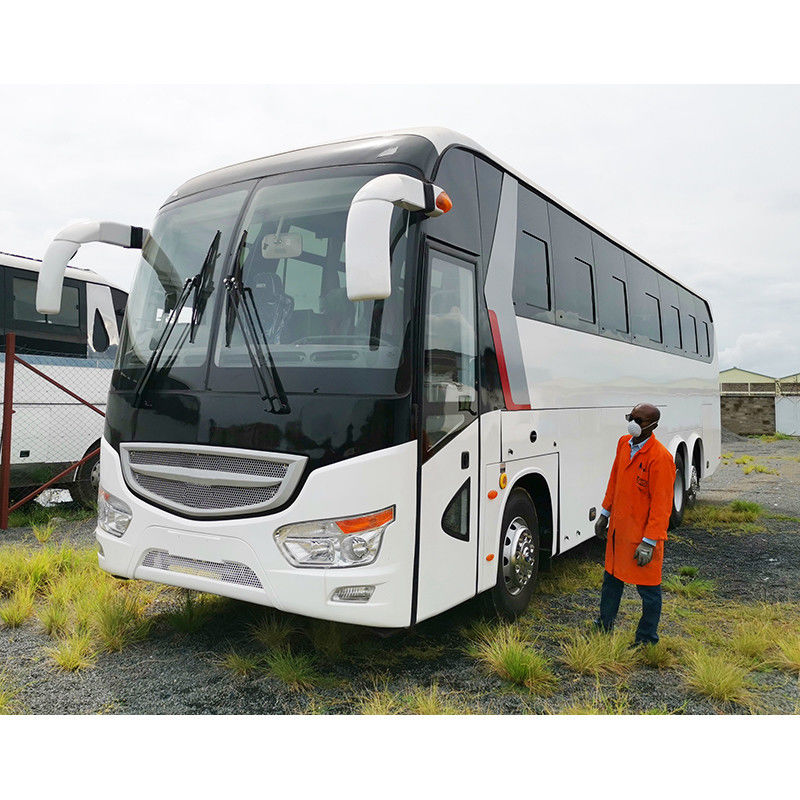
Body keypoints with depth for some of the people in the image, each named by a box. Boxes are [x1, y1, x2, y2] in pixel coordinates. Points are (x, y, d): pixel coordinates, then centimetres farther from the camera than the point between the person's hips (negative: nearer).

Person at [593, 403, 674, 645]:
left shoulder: (660, 457, -20)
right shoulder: (623, 444, 4)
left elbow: (661, 504, -19)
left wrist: (649, 542, -20)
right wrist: (605, 513, 19)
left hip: (642, 534, -8)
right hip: (618, 528, 8)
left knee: (648, 588, 7)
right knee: (612, 579, 22)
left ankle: (646, 640, 23)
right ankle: (604, 626, 40)